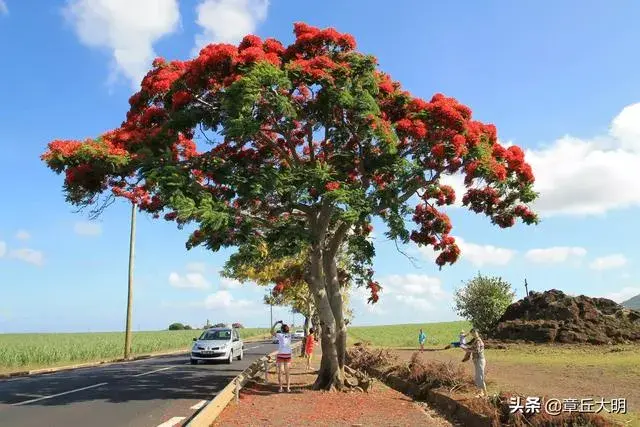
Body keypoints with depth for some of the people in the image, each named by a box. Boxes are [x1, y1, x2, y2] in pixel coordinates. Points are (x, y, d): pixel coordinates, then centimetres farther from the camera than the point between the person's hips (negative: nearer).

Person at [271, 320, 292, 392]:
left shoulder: (280, 335, -8)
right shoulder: (289, 335, 4)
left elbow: (272, 331, -1)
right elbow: (287, 331, 27)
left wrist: (276, 323, 3)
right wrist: (282, 324, 24)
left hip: (281, 355, -4)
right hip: (288, 355, 4)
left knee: (280, 372, 5)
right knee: (287, 373, 10)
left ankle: (280, 388, 5)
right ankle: (288, 388, 9)